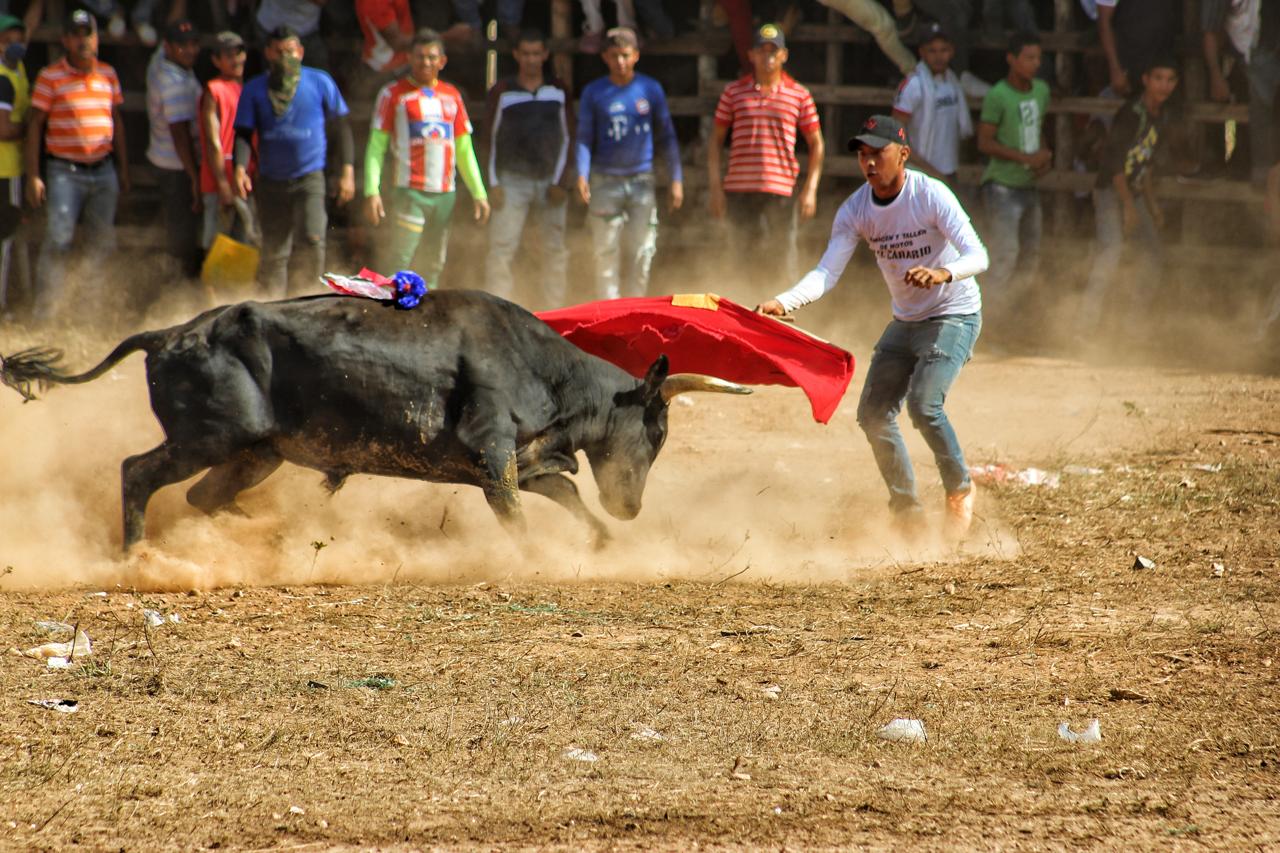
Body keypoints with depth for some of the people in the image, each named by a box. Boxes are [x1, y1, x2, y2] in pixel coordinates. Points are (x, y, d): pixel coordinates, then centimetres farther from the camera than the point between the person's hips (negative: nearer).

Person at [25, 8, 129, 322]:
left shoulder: (108, 74, 9)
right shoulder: (50, 76, -5)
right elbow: (35, 124, -4)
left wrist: (123, 169, 16)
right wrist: (33, 176, -8)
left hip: (104, 170, 4)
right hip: (66, 172, -4)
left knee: (102, 245, 7)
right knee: (58, 241, -13)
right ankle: (46, 310, -8)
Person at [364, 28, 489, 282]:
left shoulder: (452, 96, 14)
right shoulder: (394, 94, 1)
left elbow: (464, 150, 19)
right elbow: (376, 147, -3)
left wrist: (478, 193, 12)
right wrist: (371, 191, -13)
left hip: (445, 193, 5)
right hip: (409, 192, -5)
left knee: (435, 263, 8)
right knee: (399, 261, -15)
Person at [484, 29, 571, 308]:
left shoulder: (558, 91, 7)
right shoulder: (502, 92, 2)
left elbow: (565, 138, 8)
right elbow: (492, 139, 4)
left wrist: (560, 181, -1)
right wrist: (494, 183, -3)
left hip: (550, 181, 2)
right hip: (512, 180, -2)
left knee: (555, 249, 2)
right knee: (501, 248, -11)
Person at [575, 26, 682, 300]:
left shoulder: (650, 89, 4)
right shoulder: (594, 92, 2)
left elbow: (666, 136, 9)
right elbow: (584, 139, 1)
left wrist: (676, 179, 4)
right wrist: (582, 176, -15)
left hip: (641, 180, 1)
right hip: (606, 182, -1)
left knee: (641, 253, -1)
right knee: (607, 252, -5)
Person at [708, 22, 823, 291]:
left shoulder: (799, 95, 6)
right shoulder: (733, 93, 8)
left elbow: (816, 144, 10)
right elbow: (716, 139, 12)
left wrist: (810, 190, 1)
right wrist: (715, 186, 3)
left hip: (781, 190, -1)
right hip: (739, 188, 1)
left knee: (782, 264, -5)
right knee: (744, 257, 5)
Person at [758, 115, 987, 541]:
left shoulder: (931, 196, -21)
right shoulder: (855, 210, -7)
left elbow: (977, 255, -28)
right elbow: (827, 272, -14)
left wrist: (942, 274, -50)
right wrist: (784, 301, -33)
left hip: (955, 317, -7)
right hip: (905, 322, 7)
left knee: (923, 404, -24)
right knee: (874, 415, 3)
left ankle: (960, 491, -1)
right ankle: (907, 511, 19)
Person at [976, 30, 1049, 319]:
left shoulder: (1041, 90, 8)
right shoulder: (998, 96, -15)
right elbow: (985, 142, -15)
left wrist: (1044, 155, 0)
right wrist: (1026, 158, -20)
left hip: (1028, 186, 8)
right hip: (1002, 187, -8)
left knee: (1030, 257, 10)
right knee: (1005, 255, -13)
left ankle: (1010, 310, 21)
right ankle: (994, 315, -7)